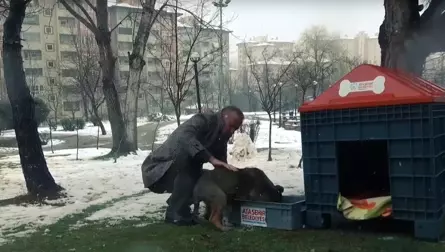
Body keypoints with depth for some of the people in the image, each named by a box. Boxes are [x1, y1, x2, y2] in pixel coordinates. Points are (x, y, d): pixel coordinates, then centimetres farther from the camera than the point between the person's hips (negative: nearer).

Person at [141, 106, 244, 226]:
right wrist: (211, 159, -47)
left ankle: (177, 210, 13)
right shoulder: (203, 120, -20)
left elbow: (221, 168, 1)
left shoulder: (221, 137, 5)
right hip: (158, 169, -8)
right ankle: (176, 213, -22)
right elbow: (184, 136, -42)